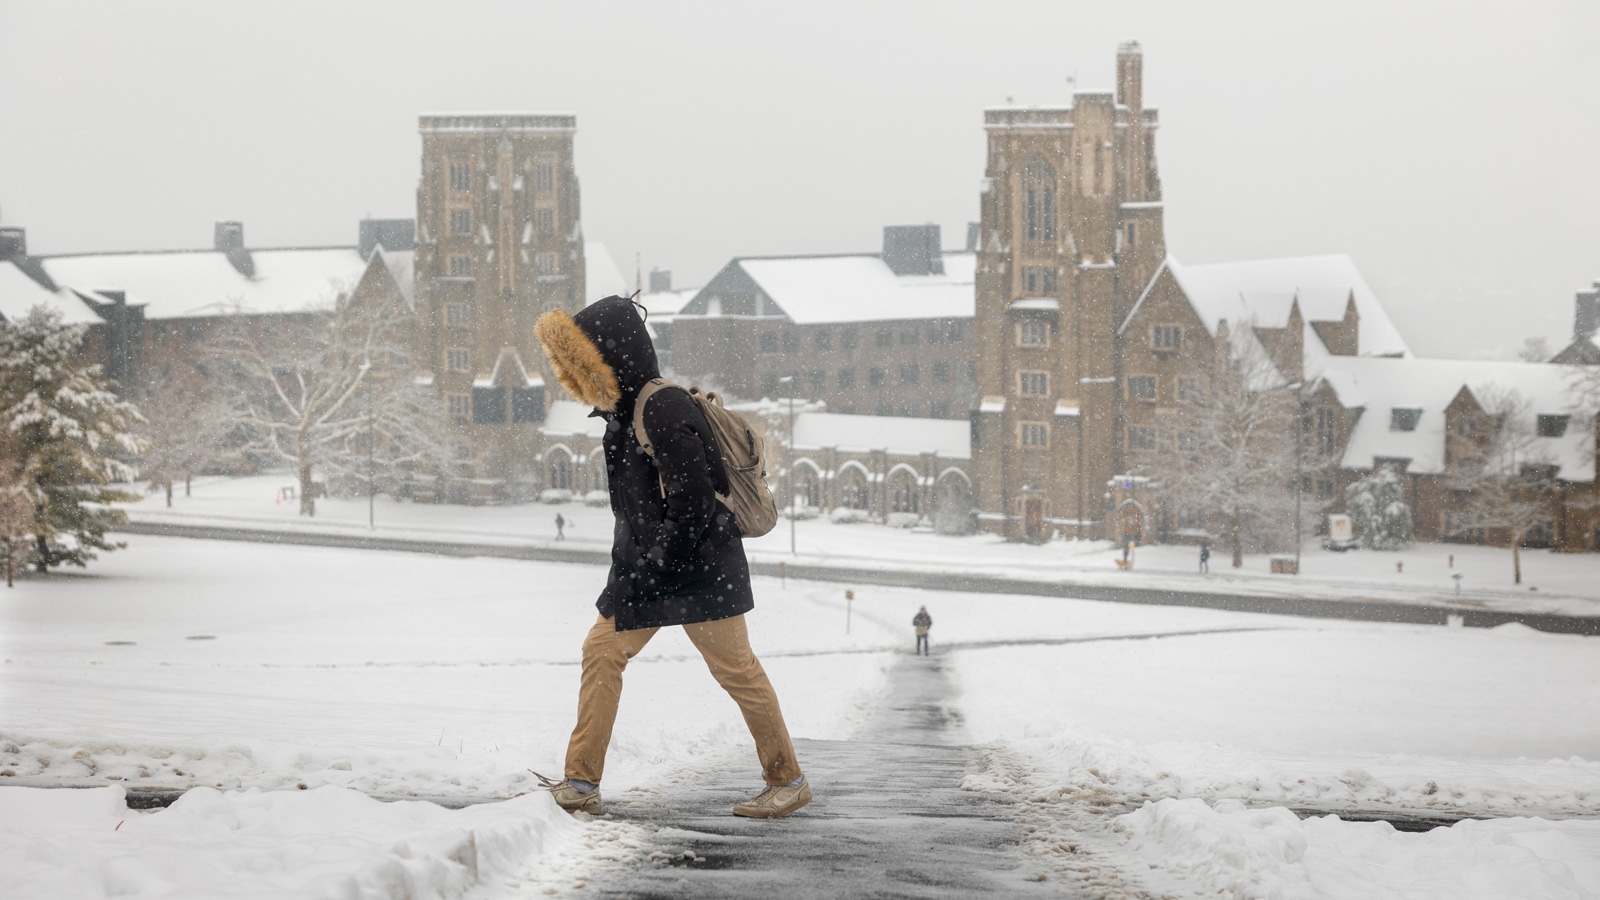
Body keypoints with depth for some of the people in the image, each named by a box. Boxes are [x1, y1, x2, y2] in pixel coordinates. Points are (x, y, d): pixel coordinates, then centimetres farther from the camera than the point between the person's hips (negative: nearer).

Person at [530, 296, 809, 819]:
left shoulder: (665, 412, -19)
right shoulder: (624, 413, 12)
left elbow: (693, 505, -23)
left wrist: (656, 570, -19)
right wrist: (630, 569, 16)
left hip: (700, 568, -10)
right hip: (648, 569, 10)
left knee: (735, 668, -1)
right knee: (603, 650, 3)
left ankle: (789, 781, 12)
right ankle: (581, 786, 3)